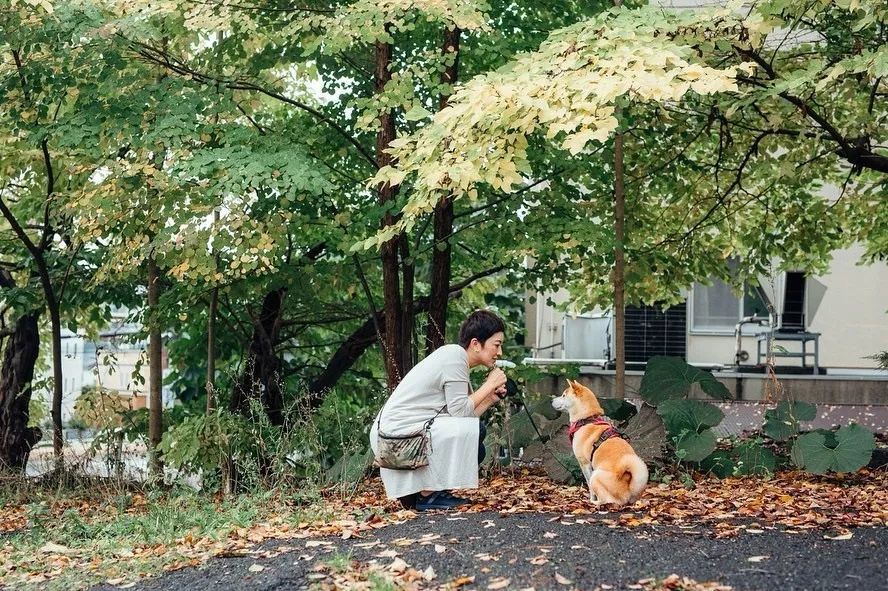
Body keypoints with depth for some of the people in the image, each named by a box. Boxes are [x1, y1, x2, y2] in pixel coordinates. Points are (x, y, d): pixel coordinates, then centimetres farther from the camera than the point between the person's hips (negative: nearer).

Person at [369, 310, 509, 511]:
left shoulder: (456, 357, 15)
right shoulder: (455, 356, -14)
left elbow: (467, 411, 8)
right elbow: (460, 411, -17)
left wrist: (493, 395, 0)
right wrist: (490, 384, -8)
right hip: (396, 432, -10)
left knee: (474, 451, 12)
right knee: (473, 430, -17)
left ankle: (413, 490, 16)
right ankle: (427, 495, -8)